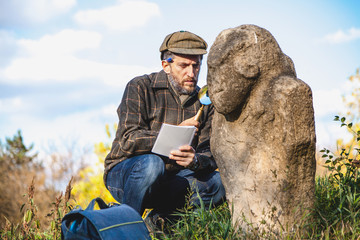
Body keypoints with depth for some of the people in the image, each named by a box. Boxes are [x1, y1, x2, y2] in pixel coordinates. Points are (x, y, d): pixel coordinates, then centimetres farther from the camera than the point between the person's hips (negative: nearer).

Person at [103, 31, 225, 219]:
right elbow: (128, 140, -19)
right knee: (152, 163, -37)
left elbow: (211, 155, -3)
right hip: (123, 173, -4)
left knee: (218, 183, -20)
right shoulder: (140, 88, -7)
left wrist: (195, 160, -28)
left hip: (171, 181, 4)